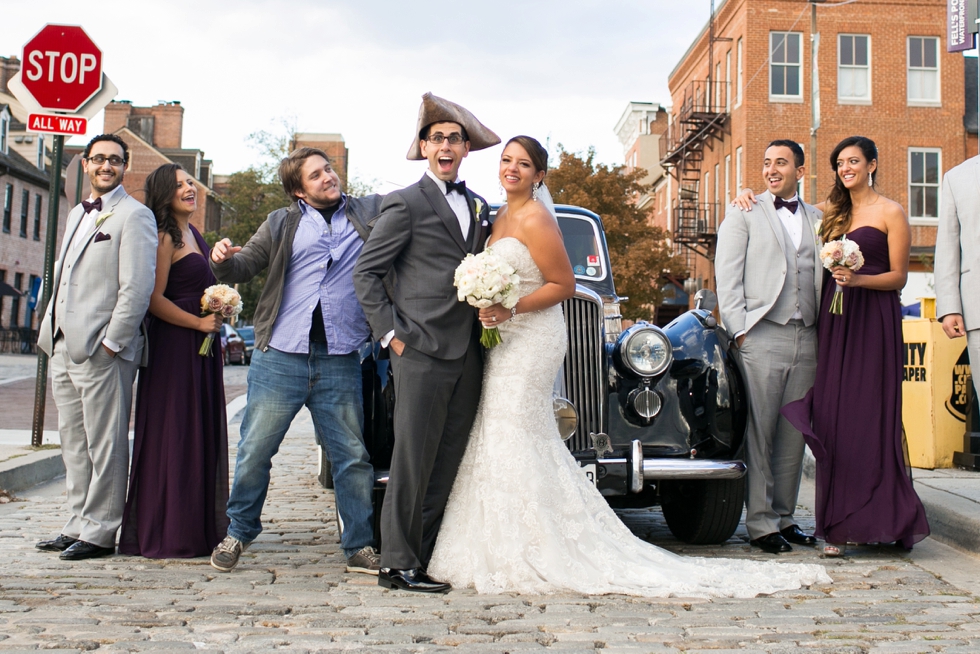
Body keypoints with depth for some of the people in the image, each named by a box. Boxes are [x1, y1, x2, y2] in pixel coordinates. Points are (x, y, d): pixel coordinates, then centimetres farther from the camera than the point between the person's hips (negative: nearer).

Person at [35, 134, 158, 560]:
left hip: (102, 351, -9)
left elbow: (138, 288, -14)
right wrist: (53, 331, 14)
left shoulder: (134, 216, -6)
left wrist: (110, 342, -17)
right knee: (74, 444, 14)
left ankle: (99, 533, 6)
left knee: (104, 445, -2)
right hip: (64, 349, 9)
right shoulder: (78, 214, 21)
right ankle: (79, 525, 23)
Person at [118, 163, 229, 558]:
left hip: (200, 348, 9)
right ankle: (168, 534, 3)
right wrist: (199, 323, -14)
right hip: (174, 347, -9)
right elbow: (154, 299, -15)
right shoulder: (164, 237, -10)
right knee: (173, 436, -5)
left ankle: (197, 527, 20)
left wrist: (218, 311, 10)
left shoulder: (192, 234, 17)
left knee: (201, 435, 11)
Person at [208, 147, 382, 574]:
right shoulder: (282, 224, 11)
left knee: (352, 456, 5)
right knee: (255, 451, 4)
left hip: (340, 361, 0)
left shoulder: (370, 213, 11)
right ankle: (238, 533, 23)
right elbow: (243, 268, 8)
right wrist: (224, 259, -13)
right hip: (281, 357, 0)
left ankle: (360, 547, 17)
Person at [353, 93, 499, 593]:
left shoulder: (479, 208, 18)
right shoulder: (407, 203, -2)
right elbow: (365, 273, -2)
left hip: (467, 353, 6)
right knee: (414, 460, -4)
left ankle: (427, 557, 18)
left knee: (449, 462, 8)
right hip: (422, 351, -6)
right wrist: (391, 334, -8)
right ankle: (399, 565, 5)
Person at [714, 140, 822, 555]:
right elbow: (726, 277, 1)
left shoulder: (817, 219, 17)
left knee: (793, 435, 6)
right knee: (758, 433, -4)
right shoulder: (743, 213, 8)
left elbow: (822, 276, 18)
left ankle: (784, 518, 15)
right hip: (761, 336, -3)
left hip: (807, 339, 4)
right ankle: (760, 524, 2)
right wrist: (739, 331, -7)